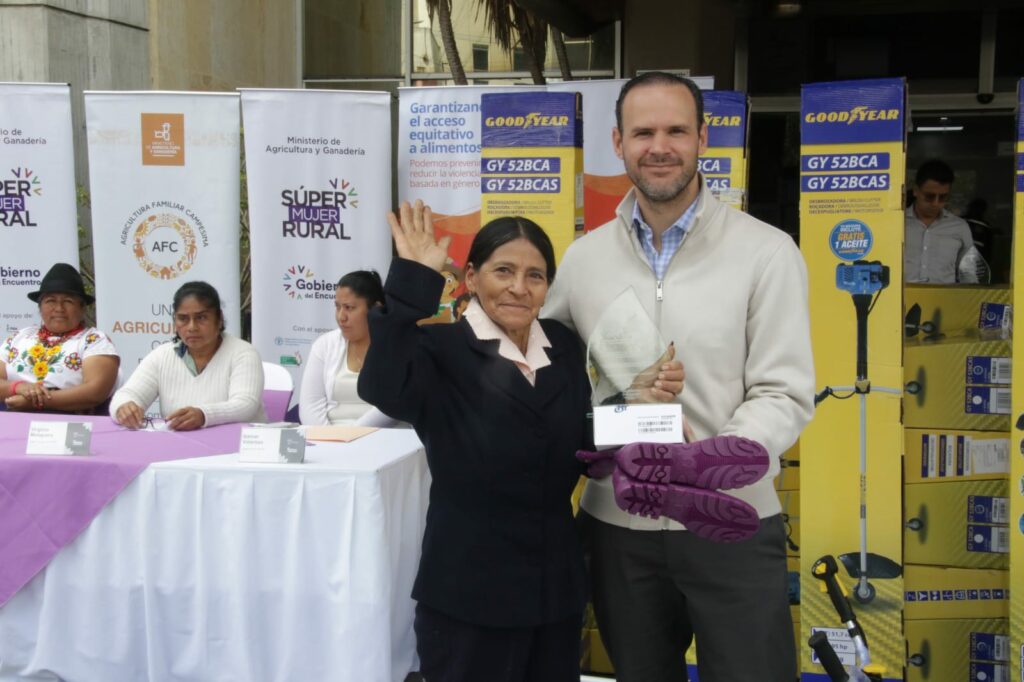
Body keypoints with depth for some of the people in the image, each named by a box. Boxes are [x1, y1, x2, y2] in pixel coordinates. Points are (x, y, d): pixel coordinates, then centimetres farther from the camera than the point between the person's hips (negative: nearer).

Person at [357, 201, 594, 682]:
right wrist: (413, 281, -30)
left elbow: (584, 449, 13)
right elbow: (382, 387, -33)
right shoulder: (443, 351, -11)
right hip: (469, 589, -5)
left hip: (556, 584, 6)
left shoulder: (565, 348, 6)